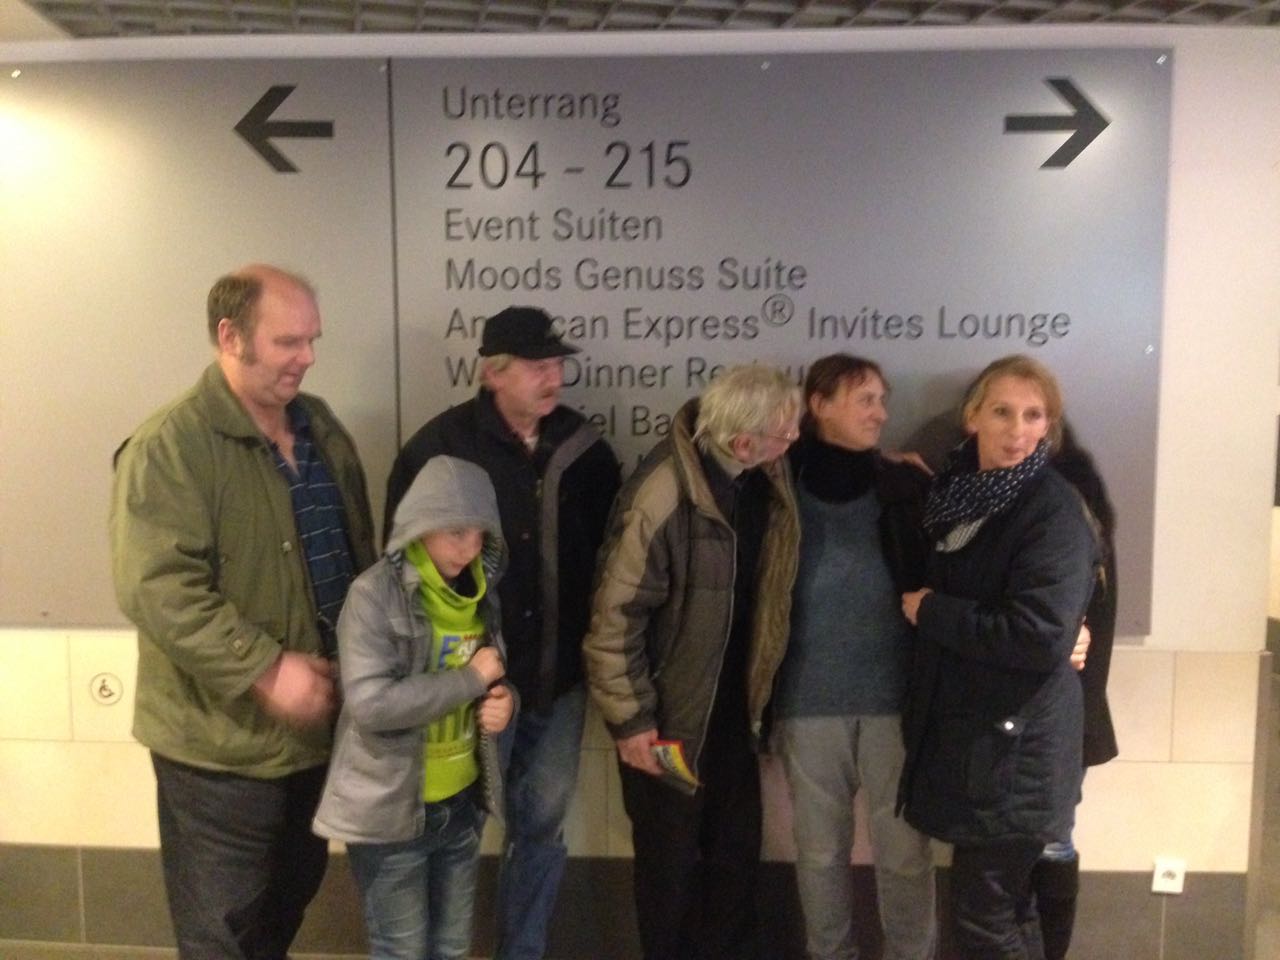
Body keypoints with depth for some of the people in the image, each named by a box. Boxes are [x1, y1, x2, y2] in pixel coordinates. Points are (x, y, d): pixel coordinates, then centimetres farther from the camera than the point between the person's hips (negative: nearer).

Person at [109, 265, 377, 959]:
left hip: (316, 724, 7)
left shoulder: (320, 426, 7)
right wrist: (266, 670, -26)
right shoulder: (168, 447, -17)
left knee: (290, 902, 24)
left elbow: (359, 550, 16)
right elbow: (157, 589, -25)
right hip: (222, 742, -7)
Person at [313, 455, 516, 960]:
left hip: (461, 802, 6)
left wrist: (502, 700, -9)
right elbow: (371, 703, -28)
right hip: (389, 809, -6)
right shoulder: (375, 594, -18)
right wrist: (470, 680, -21)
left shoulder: (481, 589, 2)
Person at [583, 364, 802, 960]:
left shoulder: (767, 478, -6)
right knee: (670, 861, 14)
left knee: (738, 848, 20)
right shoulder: (664, 497, -26)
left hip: (734, 705, 6)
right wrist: (630, 719, -16)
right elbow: (615, 614, -20)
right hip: (671, 714, -6)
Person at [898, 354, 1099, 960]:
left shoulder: (1054, 511, -16)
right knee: (1005, 909, 22)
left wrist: (930, 611, -16)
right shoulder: (964, 493, 8)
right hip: (970, 733, 8)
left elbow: (1041, 638, -25)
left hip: (1013, 749, -8)